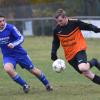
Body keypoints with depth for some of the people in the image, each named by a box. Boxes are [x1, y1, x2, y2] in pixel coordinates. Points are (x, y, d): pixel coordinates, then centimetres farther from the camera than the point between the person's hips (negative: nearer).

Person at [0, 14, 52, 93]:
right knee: (8, 69, -29)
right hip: (8, 56, 2)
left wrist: (13, 44, -35)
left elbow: (21, 38, -20)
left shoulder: (10, 28, -18)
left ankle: (47, 84, 34)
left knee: (33, 70, 7)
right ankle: (25, 85, -9)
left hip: (19, 53, -2)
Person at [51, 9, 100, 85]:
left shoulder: (75, 23, -14)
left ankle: (93, 62, 3)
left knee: (82, 68, -31)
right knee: (87, 74, 0)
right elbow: (55, 43, 12)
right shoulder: (57, 30, -3)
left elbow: (88, 26, -3)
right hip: (70, 55, 4)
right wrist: (53, 53, 1)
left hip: (79, 49, -4)